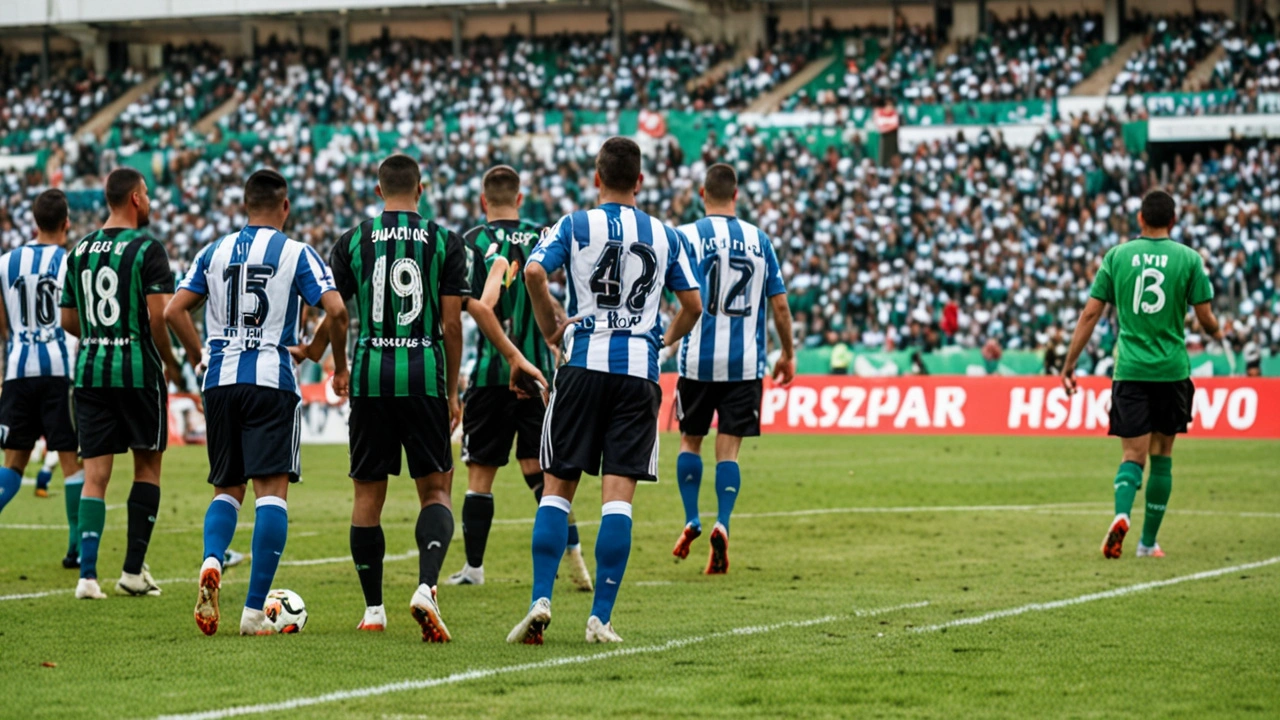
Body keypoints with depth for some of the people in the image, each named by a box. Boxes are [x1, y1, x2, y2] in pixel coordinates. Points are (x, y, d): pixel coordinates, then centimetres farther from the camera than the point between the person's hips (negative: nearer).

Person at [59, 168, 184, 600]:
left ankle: (88, 574, -9)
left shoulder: (80, 251, 9)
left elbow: (68, 321, 12)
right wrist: (170, 361, -1)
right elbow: (159, 315, -16)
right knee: (148, 466, 11)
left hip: (89, 370, 4)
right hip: (139, 370, -4)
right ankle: (134, 570, 10)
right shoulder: (147, 249, -9)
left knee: (94, 474, 3)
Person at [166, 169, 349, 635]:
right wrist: (339, 366, 4)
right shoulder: (297, 254, 0)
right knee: (272, 489, -3)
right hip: (272, 381, -4)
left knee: (227, 487, 16)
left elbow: (174, 310, 5)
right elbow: (335, 310, -11)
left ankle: (211, 562, -14)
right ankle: (254, 610, -10)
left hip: (220, 381, 4)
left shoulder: (215, 252, 10)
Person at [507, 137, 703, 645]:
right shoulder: (665, 236, 10)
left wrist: (551, 328, 1)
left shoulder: (575, 226, 3)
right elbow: (692, 304, 10)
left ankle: (541, 601, -7)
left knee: (557, 487, 5)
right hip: (640, 371, 1)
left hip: (585, 363, -1)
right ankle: (601, 617, -7)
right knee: (618, 494, -3)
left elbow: (534, 271, -12)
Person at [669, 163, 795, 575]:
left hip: (698, 359, -1)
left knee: (690, 440, 17)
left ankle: (691, 521, 13)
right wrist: (788, 354, 18)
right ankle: (722, 526, -13)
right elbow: (779, 304, 8)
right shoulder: (760, 240, 6)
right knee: (728, 449, 3)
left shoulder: (688, 236, -2)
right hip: (745, 363, 1)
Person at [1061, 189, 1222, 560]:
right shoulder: (1188, 258, -1)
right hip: (1172, 372, 0)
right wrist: (1217, 333, 25)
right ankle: (1148, 541, 16)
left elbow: (1091, 313, 0)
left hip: (1130, 371, 0)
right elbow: (1205, 318, 0)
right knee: (1162, 456, 13)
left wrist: (1069, 364, 6)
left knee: (1133, 455, 1)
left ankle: (1122, 515, -27)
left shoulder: (1117, 255, 2)